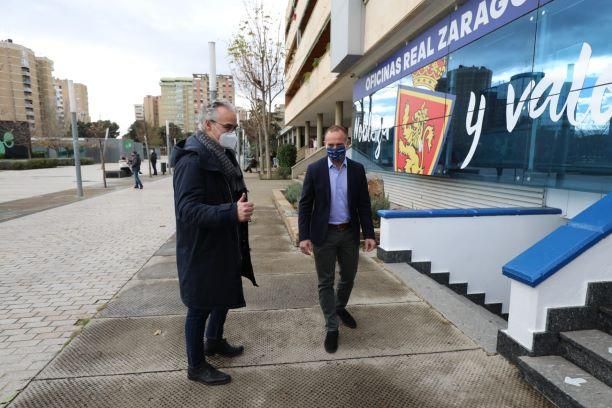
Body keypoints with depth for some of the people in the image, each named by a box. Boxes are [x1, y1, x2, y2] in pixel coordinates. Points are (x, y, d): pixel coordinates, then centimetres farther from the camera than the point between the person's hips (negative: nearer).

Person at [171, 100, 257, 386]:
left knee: (226, 295, 23)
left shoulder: (223, 156, 8)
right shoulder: (192, 160, -21)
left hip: (224, 246, 9)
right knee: (200, 306, 7)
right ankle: (196, 366, 29)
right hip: (201, 251, -9)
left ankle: (214, 342, 48)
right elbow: (188, 209, -30)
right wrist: (232, 212, -41)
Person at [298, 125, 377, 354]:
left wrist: (369, 234, -2)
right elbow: (305, 205, -5)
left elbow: (364, 204, 3)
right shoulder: (314, 169, -5)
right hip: (324, 234, -2)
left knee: (348, 277, 18)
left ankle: (340, 308, 46)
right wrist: (304, 236, -11)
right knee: (326, 282, 6)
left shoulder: (357, 170, 1)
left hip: (349, 233, 3)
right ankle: (332, 327, 22)